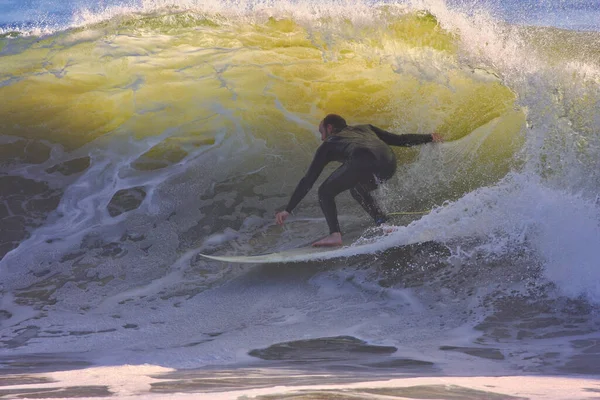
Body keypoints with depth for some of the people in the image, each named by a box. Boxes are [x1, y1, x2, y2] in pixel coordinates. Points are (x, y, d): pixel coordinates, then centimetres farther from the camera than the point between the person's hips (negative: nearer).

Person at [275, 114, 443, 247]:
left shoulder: (329, 144, 29)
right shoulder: (365, 129, 40)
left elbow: (308, 180, 27)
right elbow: (399, 139, 36)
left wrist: (288, 209, 29)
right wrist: (428, 138, 49)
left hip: (363, 161, -5)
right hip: (389, 162, 5)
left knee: (325, 192, 13)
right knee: (357, 189, 32)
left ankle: (335, 235, -5)